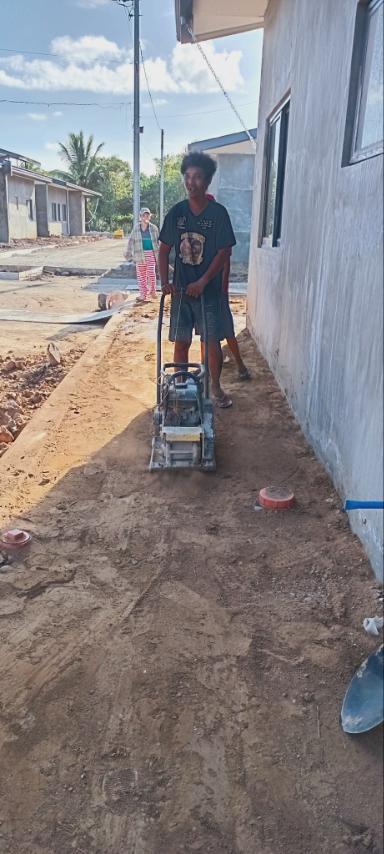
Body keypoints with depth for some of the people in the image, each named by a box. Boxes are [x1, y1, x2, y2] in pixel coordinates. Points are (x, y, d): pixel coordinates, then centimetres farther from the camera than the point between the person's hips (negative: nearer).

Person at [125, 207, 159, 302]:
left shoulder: (154, 228, 2)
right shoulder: (136, 228, 4)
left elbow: (158, 241, 5)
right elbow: (131, 241, 6)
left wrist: (159, 254, 3)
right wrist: (128, 253, 4)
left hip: (151, 254, -1)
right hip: (140, 254, 1)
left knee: (151, 273, -7)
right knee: (141, 275, 3)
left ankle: (152, 291, 11)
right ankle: (143, 294, 10)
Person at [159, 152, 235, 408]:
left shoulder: (218, 213, -7)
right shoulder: (176, 212, 2)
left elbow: (224, 252, -9)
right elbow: (164, 249, 6)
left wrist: (202, 282, -16)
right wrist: (165, 282, -7)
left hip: (209, 290, -2)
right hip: (180, 290, 2)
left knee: (212, 342, 2)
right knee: (181, 342, 7)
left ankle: (216, 387, 20)